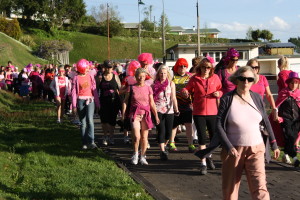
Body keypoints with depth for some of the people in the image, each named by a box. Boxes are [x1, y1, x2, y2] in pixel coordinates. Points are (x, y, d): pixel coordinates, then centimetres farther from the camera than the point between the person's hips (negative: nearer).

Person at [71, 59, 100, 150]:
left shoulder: (90, 77, 8)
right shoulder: (76, 78, 2)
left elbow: (94, 90, 11)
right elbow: (73, 92, 3)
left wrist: (97, 103, 10)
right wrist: (74, 105, -2)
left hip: (90, 100, 0)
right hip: (80, 101, 0)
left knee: (90, 120, -19)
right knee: (83, 123, 4)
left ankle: (91, 141, -22)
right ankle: (84, 143, 12)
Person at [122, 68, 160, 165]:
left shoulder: (148, 88, 6)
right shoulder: (131, 88, 2)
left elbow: (152, 103, 10)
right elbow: (125, 101, 5)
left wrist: (156, 116, 8)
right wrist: (123, 113, -3)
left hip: (146, 114, 2)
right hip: (135, 113, -2)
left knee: (144, 137, 4)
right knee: (136, 136, -14)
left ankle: (142, 157, 17)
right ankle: (135, 155, 8)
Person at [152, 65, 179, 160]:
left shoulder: (171, 83, 4)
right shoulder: (154, 84, 4)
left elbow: (173, 97, -3)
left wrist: (176, 109, -15)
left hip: (169, 110, 1)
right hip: (158, 110, -1)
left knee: (168, 132, 4)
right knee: (161, 131, -10)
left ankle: (164, 146, 32)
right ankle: (162, 151, -5)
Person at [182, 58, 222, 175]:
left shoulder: (215, 78, 3)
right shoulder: (194, 79, -1)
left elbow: (221, 90, 12)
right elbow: (188, 89, 6)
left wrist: (219, 93, -10)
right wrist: (184, 91, -16)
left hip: (212, 112, 2)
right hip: (199, 113, -2)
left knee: (214, 137, 9)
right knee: (202, 138, -1)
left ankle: (209, 156, 36)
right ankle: (203, 163, 7)